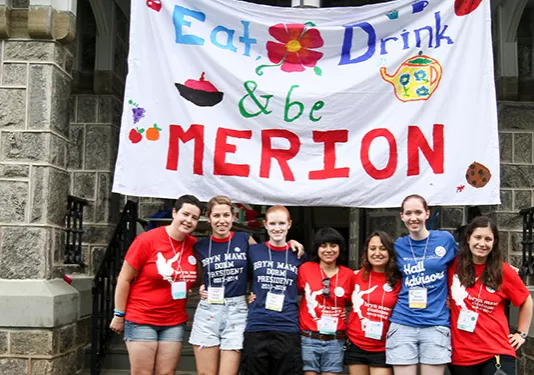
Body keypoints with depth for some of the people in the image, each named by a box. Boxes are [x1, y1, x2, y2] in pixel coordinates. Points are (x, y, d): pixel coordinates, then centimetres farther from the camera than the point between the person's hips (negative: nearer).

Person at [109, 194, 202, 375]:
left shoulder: (194, 245, -1)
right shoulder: (147, 240, -13)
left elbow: (198, 278, 19)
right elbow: (124, 279, -7)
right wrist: (119, 315, -5)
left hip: (174, 322, 4)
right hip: (141, 320, -4)